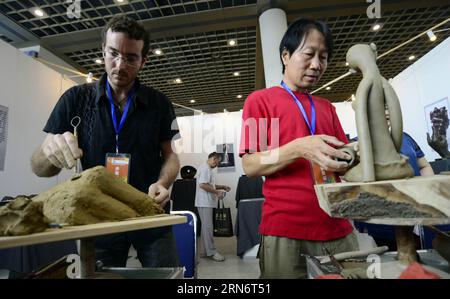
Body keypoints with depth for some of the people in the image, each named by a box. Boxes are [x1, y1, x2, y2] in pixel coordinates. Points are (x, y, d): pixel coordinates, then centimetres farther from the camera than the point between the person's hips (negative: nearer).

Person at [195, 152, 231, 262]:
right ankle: (211, 252, 3)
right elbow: (202, 185, -24)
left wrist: (222, 187, 14)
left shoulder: (208, 169, 19)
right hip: (205, 203, -11)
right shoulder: (205, 168, -14)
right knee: (208, 227, -4)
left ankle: (204, 251, 22)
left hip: (207, 203, 11)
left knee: (206, 227, 14)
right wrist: (217, 192, -17)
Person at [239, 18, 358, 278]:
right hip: (284, 230, -5)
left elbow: (341, 158, 15)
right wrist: (298, 148, -22)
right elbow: (250, 166, -8)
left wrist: (349, 158, -8)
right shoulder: (261, 100, 0)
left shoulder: (327, 107, 15)